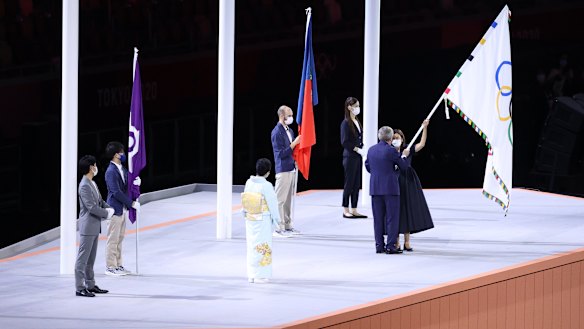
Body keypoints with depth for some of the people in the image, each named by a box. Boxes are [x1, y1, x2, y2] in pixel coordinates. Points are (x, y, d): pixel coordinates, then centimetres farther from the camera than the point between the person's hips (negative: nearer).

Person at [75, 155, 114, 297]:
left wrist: (109, 208, 0)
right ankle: (80, 288, -4)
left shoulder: (92, 183, 13)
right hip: (87, 226, -10)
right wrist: (106, 213, -11)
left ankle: (90, 285, 23)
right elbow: (92, 207, -22)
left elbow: (100, 201, 20)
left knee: (90, 258, 16)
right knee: (83, 258, -6)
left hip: (94, 226, 10)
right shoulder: (85, 186, -18)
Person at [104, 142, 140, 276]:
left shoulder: (122, 169, 9)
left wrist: (135, 182, -6)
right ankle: (110, 267, 4)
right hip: (115, 209, -9)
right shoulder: (111, 172, -18)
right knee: (113, 239, -2)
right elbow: (116, 192, -22)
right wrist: (132, 203, -19)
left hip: (123, 209, 9)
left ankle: (118, 265, 22)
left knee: (119, 239, 15)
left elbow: (126, 185, 18)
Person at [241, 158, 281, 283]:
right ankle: (260, 275, 4)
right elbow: (273, 204, -12)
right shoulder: (266, 186, -19)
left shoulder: (249, 183, -3)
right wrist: (276, 220, -1)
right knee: (263, 246, 3)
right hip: (263, 220, -6)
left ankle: (251, 274, 20)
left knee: (251, 245, 13)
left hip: (250, 219, 6)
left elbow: (245, 201, 5)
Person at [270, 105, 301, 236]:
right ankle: (278, 228, -4)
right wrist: (294, 143, -19)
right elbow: (281, 153, -18)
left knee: (288, 199, 13)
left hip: (292, 169, 9)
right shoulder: (277, 132, -13)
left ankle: (287, 226, 19)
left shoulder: (290, 131, 14)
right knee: (280, 200, -6)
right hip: (283, 170, -9)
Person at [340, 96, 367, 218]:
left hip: (358, 157, 7)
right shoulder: (346, 123, -11)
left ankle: (354, 210, 13)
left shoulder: (357, 122, 12)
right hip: (350, 157, -7)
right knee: (349, 183, -2)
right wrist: (357, 149, -16)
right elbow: (345, 142, -15)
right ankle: (345, 210, 5)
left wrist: (361, 149, 4)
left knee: (357, 184, 8)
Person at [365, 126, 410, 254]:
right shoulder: (391, 151, -13)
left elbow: (368, 167, 15)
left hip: (375, 188, 5)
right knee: (392, 217, 1)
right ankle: (390, 245, -2)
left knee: (378, 218, 10)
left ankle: (379, 245, 10)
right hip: (390, 188, -5)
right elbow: (403, 166, -4)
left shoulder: (371, 150, 5)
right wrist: (404, 156, 15)